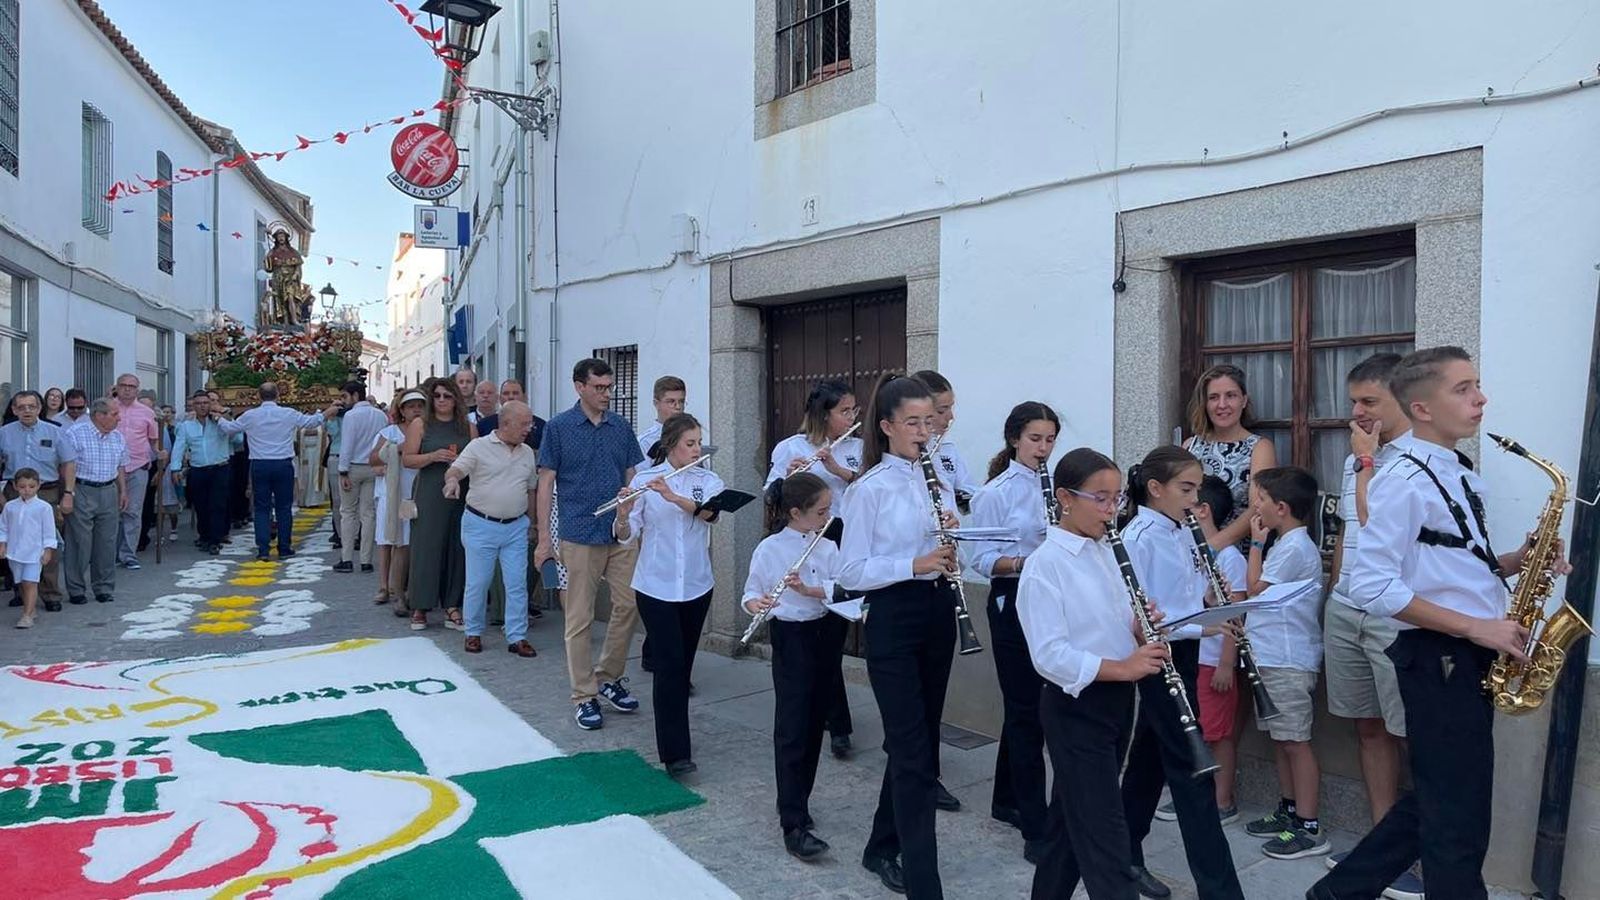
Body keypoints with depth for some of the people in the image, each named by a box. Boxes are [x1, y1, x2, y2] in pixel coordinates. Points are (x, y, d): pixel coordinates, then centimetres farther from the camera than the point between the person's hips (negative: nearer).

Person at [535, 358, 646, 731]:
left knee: (630, 605, 5)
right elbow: (546, 483, -3)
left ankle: (608, 677, 24)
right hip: (579, 536, -4)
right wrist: (543, 539, -6)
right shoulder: (558, 428, -3)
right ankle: (584, 697, 13)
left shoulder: (622, 428, 8)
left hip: (622, 534, 4)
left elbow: (632, 479, 12)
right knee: (580, 618, 2)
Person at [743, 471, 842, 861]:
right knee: (792, 729, -6)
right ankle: (794, 826, -6)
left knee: (814, 725, 12)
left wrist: (808, 589, -23)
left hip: (826, 634, 5)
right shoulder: (769, 548, -8)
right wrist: (756, 603, -28)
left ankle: (796, 799, 28)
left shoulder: (828, 546, 4)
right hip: (791, 637, -5)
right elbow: (751, 594, -6)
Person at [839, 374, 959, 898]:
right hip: (893, 619, -7)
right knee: (915, 751, -6)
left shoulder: (938, 479, 10)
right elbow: (851, 571, -12)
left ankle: (884, 848, 36)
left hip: (937, 613, 7)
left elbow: (952, 554, 14)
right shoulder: (870, 488, -9)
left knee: (917, 741, 17)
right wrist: (914, 564, -24)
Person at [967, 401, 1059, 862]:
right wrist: (1024, 563, -27)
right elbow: (982, 559, -11)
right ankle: (1037, 830, 0)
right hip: (1013, 603, -6)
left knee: (1024, 707, 16)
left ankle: (1006, 800, 32)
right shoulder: (995, 492, -8)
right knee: (1027, 712, -5)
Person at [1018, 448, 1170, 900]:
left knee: (1074, 819, 19)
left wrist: (1140, 629, -6)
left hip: (1115, 701, 8)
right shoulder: (1044, 565, -17)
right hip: (1074, 707, -8)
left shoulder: (1105, 553, 8)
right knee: (1105, 833, -4)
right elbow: (1049, 655, -23)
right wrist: (1122, 667, -29)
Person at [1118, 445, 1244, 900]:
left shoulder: (1183, 535, 9)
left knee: (1151, 757, 17)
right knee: (1193, 770, -5)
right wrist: (1204, 625, -28)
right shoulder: (1138, 538, -17)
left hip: (1183, 654, 9)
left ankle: (1124, 856, 31)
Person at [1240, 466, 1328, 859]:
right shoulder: (1284, 543, 16)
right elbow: (1263, 593, 15)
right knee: (1280, 739, 16)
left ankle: (1309, 828, 2)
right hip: (1271, 657, 10)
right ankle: (1288, 810, 27)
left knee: (1295, 741, -5)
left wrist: (1256, 543, -6)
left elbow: (1256, 588, -11)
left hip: (1289, 660, -10)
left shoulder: (1295, 547, -16)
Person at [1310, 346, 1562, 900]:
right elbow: (1372, 587, -23)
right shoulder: (1403, 481, -16)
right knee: (1460, 817, 2)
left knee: (1435, 802, 17)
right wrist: (1476, 628, -20)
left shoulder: (1460, 475, 12)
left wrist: (1514, 562, 1)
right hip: (1438, 658, -9)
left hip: (1469, 657, 9)